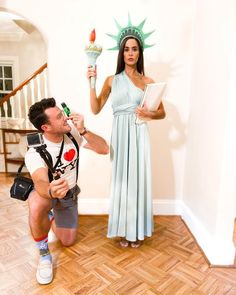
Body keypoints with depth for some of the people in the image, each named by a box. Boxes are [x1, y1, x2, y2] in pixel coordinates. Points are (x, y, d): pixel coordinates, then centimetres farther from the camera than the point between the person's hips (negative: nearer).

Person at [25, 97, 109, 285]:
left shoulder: (72, 132, -22)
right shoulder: (34, 152, -32)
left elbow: (104, 149, -25)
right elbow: (41, 183, -47)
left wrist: (82, 130, -38)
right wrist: (51, 191, -71)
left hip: (69, 192, 4)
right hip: (46, 191, -3)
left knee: (68, 242, 8)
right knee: (37, 206, -40)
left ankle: (51, 217, 41)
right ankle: (44, 254, -11)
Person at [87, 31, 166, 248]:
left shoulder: (148, 81, 7)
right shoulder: (112, 80, 10)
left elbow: (162, 113, 10)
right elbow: (96, 109, 5)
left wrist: (148, 114, -11)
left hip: (139, 135, 0)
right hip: (119, 135, 1)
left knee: (138, 179, 3)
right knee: (121, 180, 4)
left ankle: (137, 230, 21)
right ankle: (124, 230, 22)